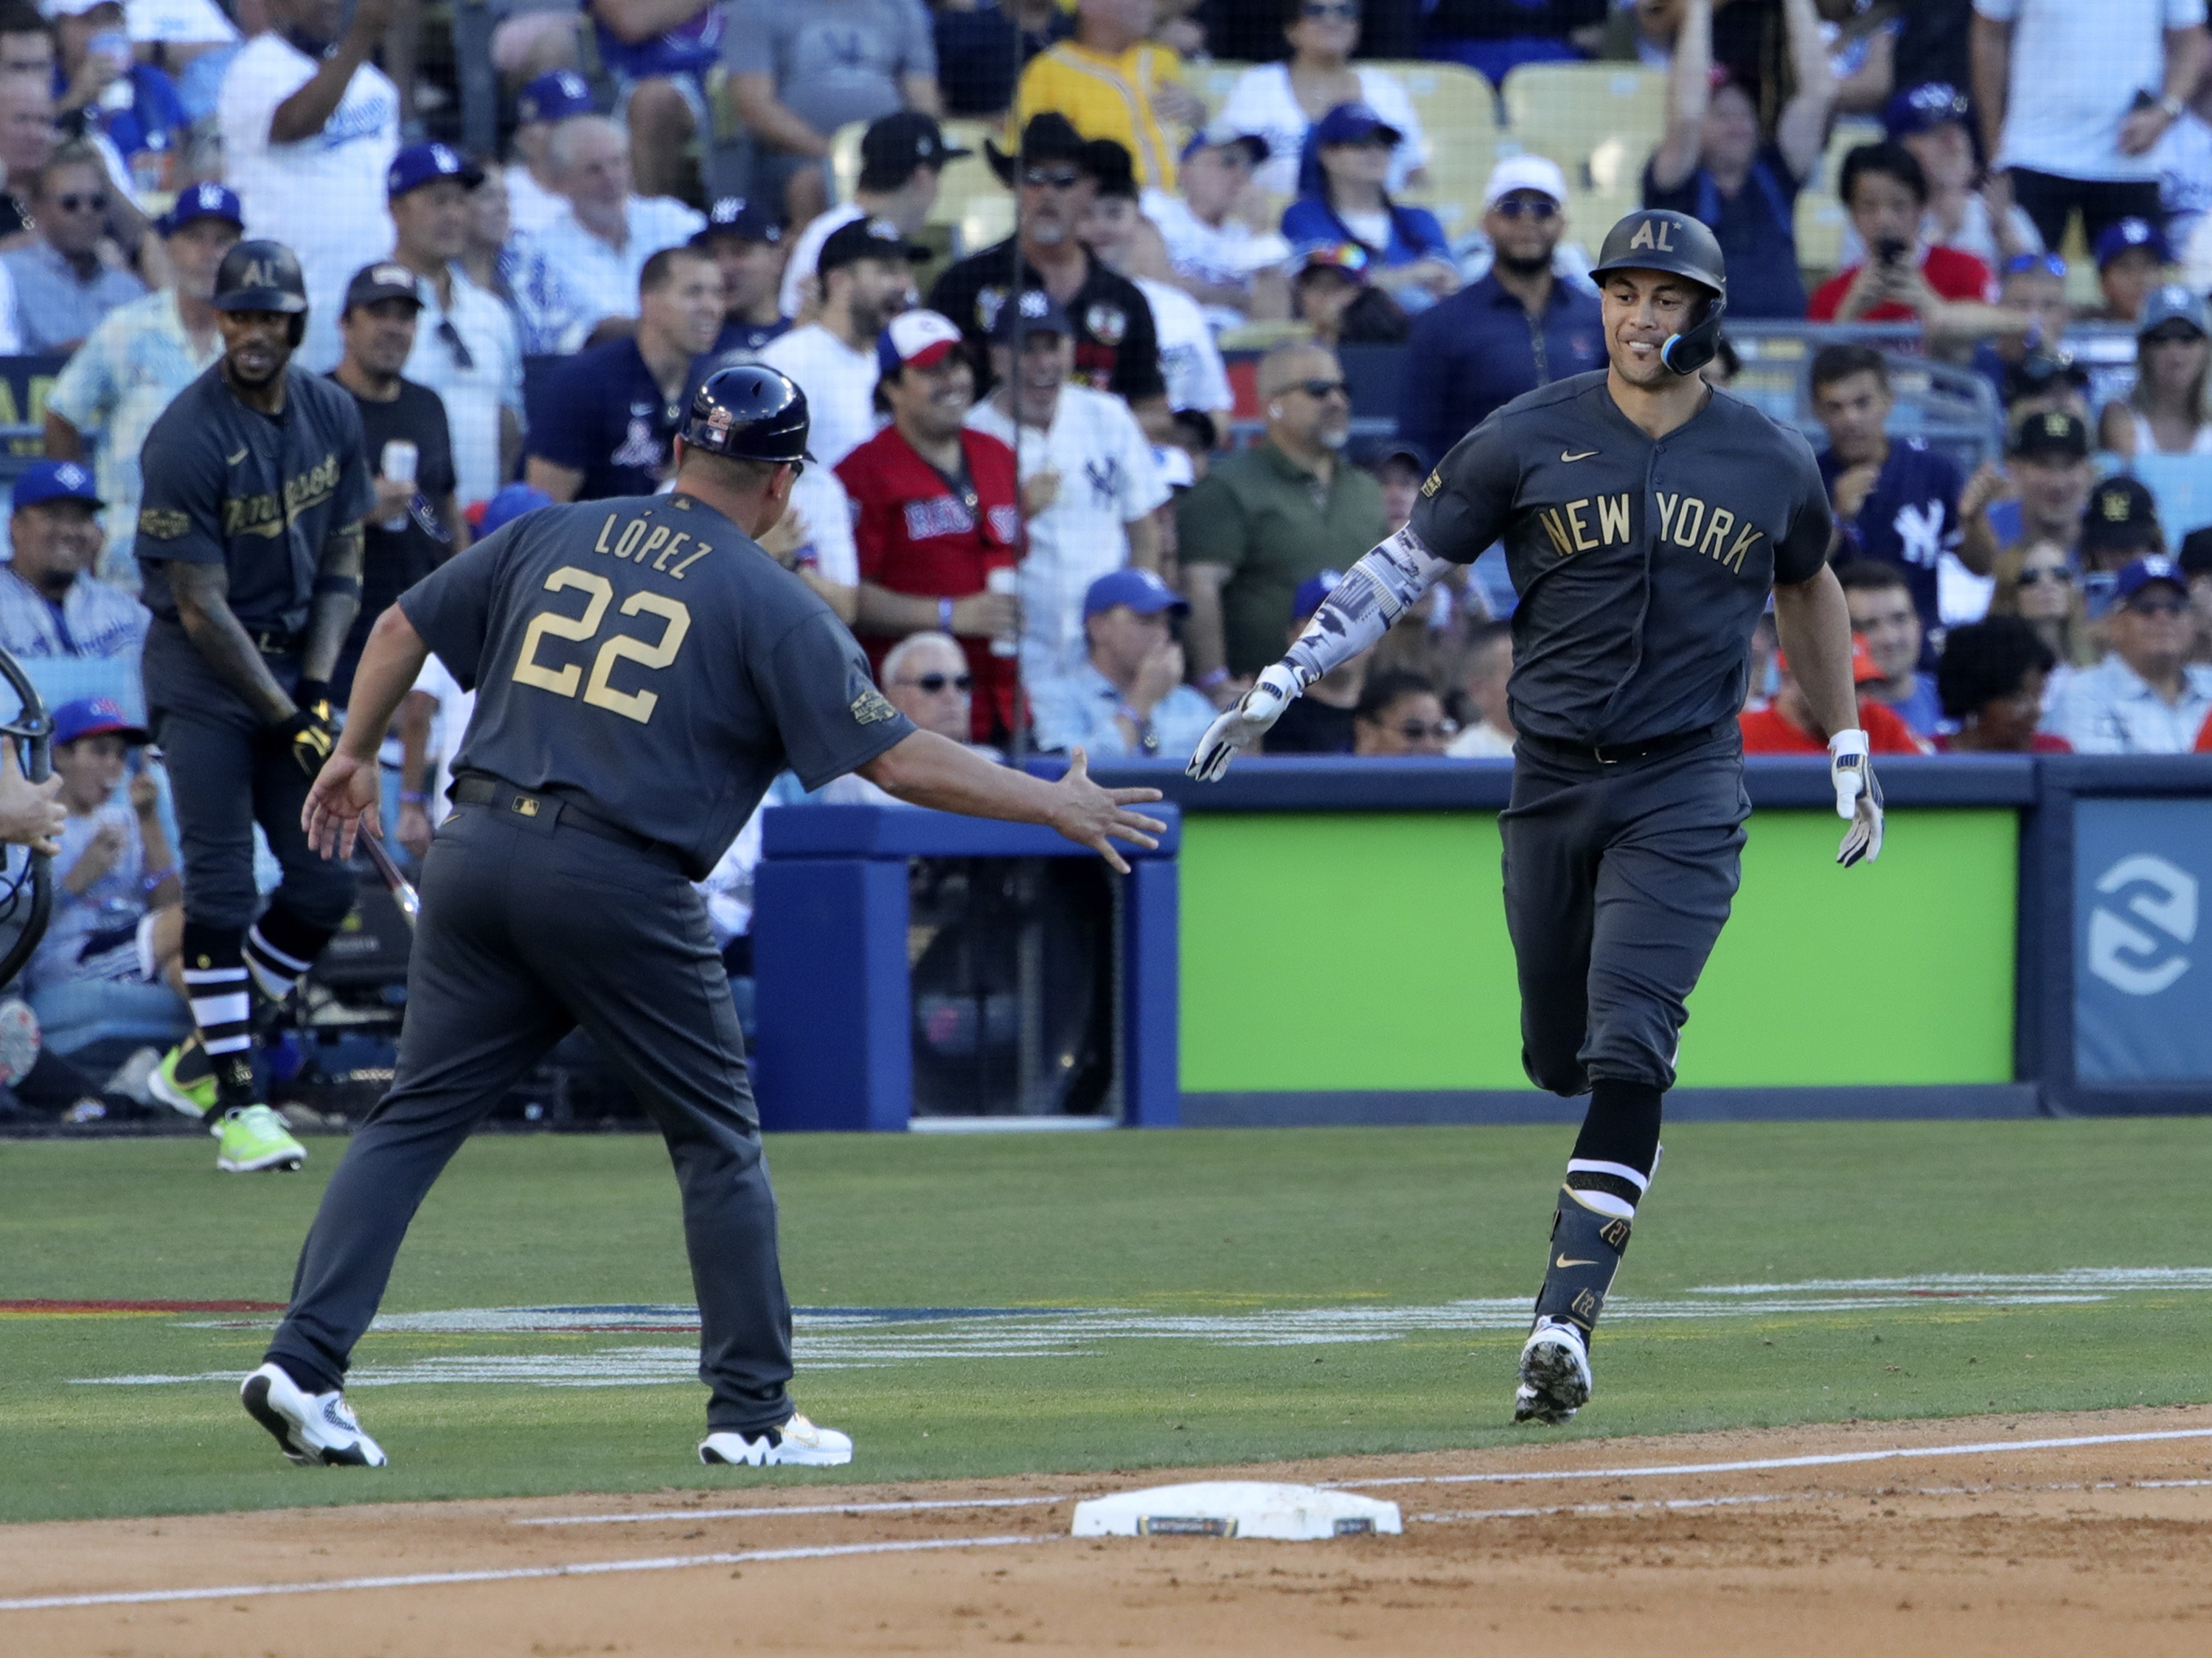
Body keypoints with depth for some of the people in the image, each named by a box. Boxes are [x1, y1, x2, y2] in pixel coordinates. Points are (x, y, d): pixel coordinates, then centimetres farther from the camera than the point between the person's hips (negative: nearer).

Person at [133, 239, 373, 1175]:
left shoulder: (330, 414, 2)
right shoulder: (188, 437, -18)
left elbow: (341, 564, 9)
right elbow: (201, 606, -17)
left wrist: (318, 685, -5)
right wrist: (285, 718, -17)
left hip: (291, 664, 6)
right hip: (202, 674, -6)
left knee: (327, 880, 1)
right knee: (221, 882, -11)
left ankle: (198, 1062, 16)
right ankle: (233, 1099, -5)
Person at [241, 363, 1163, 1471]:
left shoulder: (549, 537, 13)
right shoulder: (771, 604, -1)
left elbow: (403, 629, 17)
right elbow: (896, 759, -5)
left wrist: (355, 754, 30)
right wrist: (1057, 807, 3)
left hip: (477, 848, 4)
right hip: (618, 882, -4)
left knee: (415, 1117, 7)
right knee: (718, 1141, 10)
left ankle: (303, 1365, -4)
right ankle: (752, 1413, 11)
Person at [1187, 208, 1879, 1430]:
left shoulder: (1772, 466, 2)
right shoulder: (1528, 442, -2)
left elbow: (1807, 592, 21)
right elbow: (1404, 564, 2)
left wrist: (1847, 750, 23)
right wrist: (1281, 684, -5)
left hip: (1685, 791, -2)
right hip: (1550, 781, 2)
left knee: (1627, 1045, -17)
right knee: (1559, 1058, 8)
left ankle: (1565, 1319, -22)